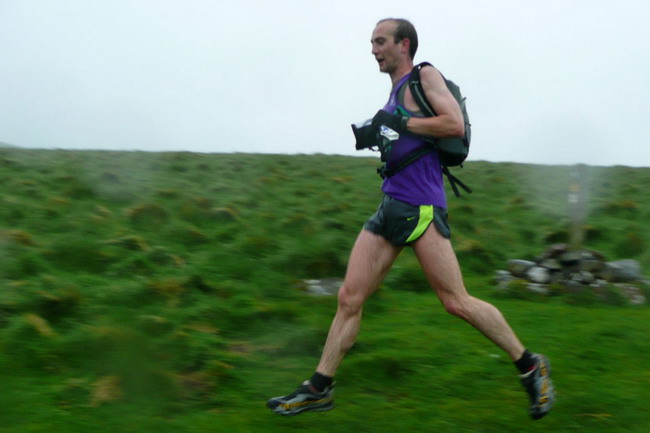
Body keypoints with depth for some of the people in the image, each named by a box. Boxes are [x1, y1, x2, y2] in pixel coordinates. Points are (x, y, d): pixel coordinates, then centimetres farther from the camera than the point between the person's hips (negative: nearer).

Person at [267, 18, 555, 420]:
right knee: (349, 297, 3)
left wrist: (400, 122, -11)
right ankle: (320, 387, 10)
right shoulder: (397, 91, 21)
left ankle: (531, 366, 9)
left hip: (421, 209, -8)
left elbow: (455, 124, -15)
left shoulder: (425, 76, -2)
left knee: (456, 302, -7)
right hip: (390, 206, 8)